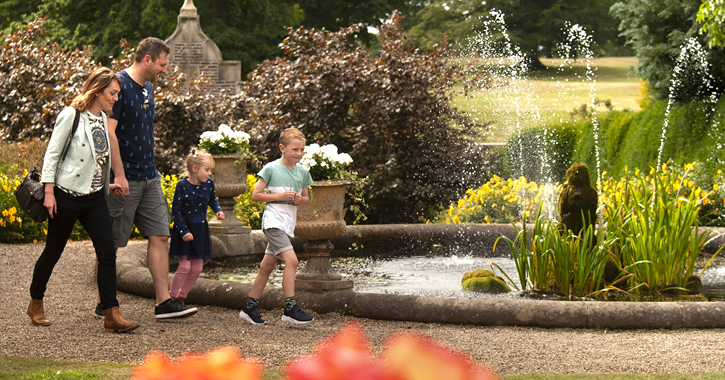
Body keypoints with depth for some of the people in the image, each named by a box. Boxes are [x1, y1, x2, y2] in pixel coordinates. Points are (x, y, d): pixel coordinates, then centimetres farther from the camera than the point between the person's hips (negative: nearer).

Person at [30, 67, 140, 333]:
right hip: (67, 196, -6)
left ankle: (111, 315, -5)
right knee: (53, 252, 7)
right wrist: (49, 192, -13)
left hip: (94, 198, 6)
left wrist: (106, 184, 15)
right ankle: (36, 304, 27)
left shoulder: (103, 118, 10)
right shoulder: (71, 115, -11)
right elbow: (52, 153, -10)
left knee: (107, 253, -5)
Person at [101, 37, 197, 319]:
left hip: (149, 178, 9)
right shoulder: (119, 86, -14)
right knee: (110, 243, 2)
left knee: (160, 235, 2)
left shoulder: (147, 87, 14)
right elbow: (109, 132, -20)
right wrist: (119, 175, -23)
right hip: (124, 179, -9)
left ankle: (164, 302, 3)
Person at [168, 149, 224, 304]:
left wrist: (218, 210, 0)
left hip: (201, 229, 6)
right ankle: (172, 298, 4)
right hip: (184, 229, -6)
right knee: (185, 266, -11)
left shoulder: (209, 184, -2)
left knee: (197, 268, 6)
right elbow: (176, 210, -13)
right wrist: (184, 231, -18)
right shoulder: (182, 185, -17)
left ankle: (181, 297, 21)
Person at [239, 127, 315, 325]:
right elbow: (256, 195, -5)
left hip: (288, 224, 7)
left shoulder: (302, 172, 10)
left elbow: (306, 197, 21)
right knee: (291, 259, -20)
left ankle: (250, 307, 20)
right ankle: (290, 308, -19)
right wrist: (280, 196, -15)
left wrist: (300, 199, -2)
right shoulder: (271, 169, -7)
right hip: (274, 220, -7)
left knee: (267, 266, 11)